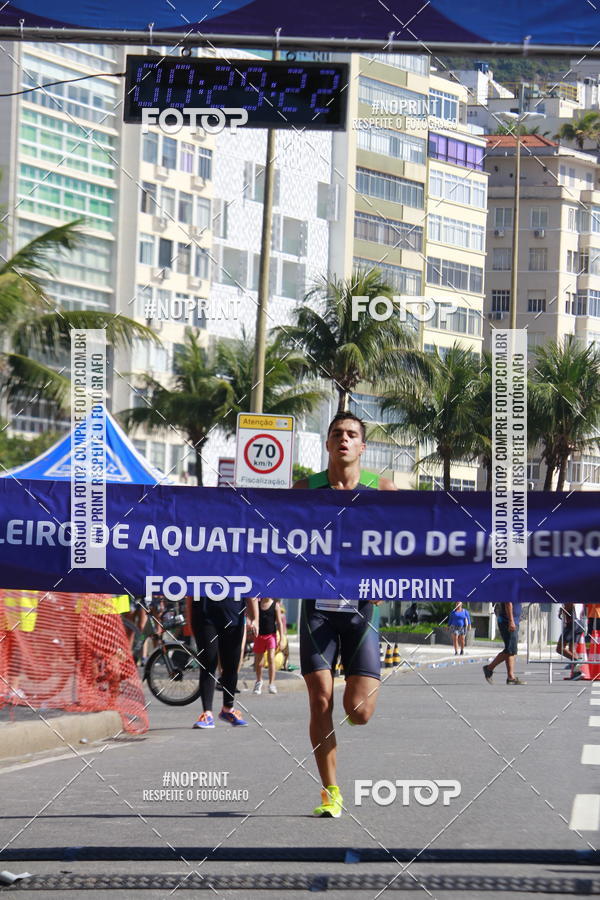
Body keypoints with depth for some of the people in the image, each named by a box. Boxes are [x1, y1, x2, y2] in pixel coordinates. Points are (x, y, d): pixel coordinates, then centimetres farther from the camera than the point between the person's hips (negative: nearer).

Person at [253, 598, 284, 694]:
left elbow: (279, 622, -1)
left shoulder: (275, 605, -2)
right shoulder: (257, 604, 4)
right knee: (257, 660, 11)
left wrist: (281, 638, -4)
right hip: (259, 635, 3)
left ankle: (272, 684, -13)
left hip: (271, 635, -3)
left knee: (271, 658, -17)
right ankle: (259, 681, 35)